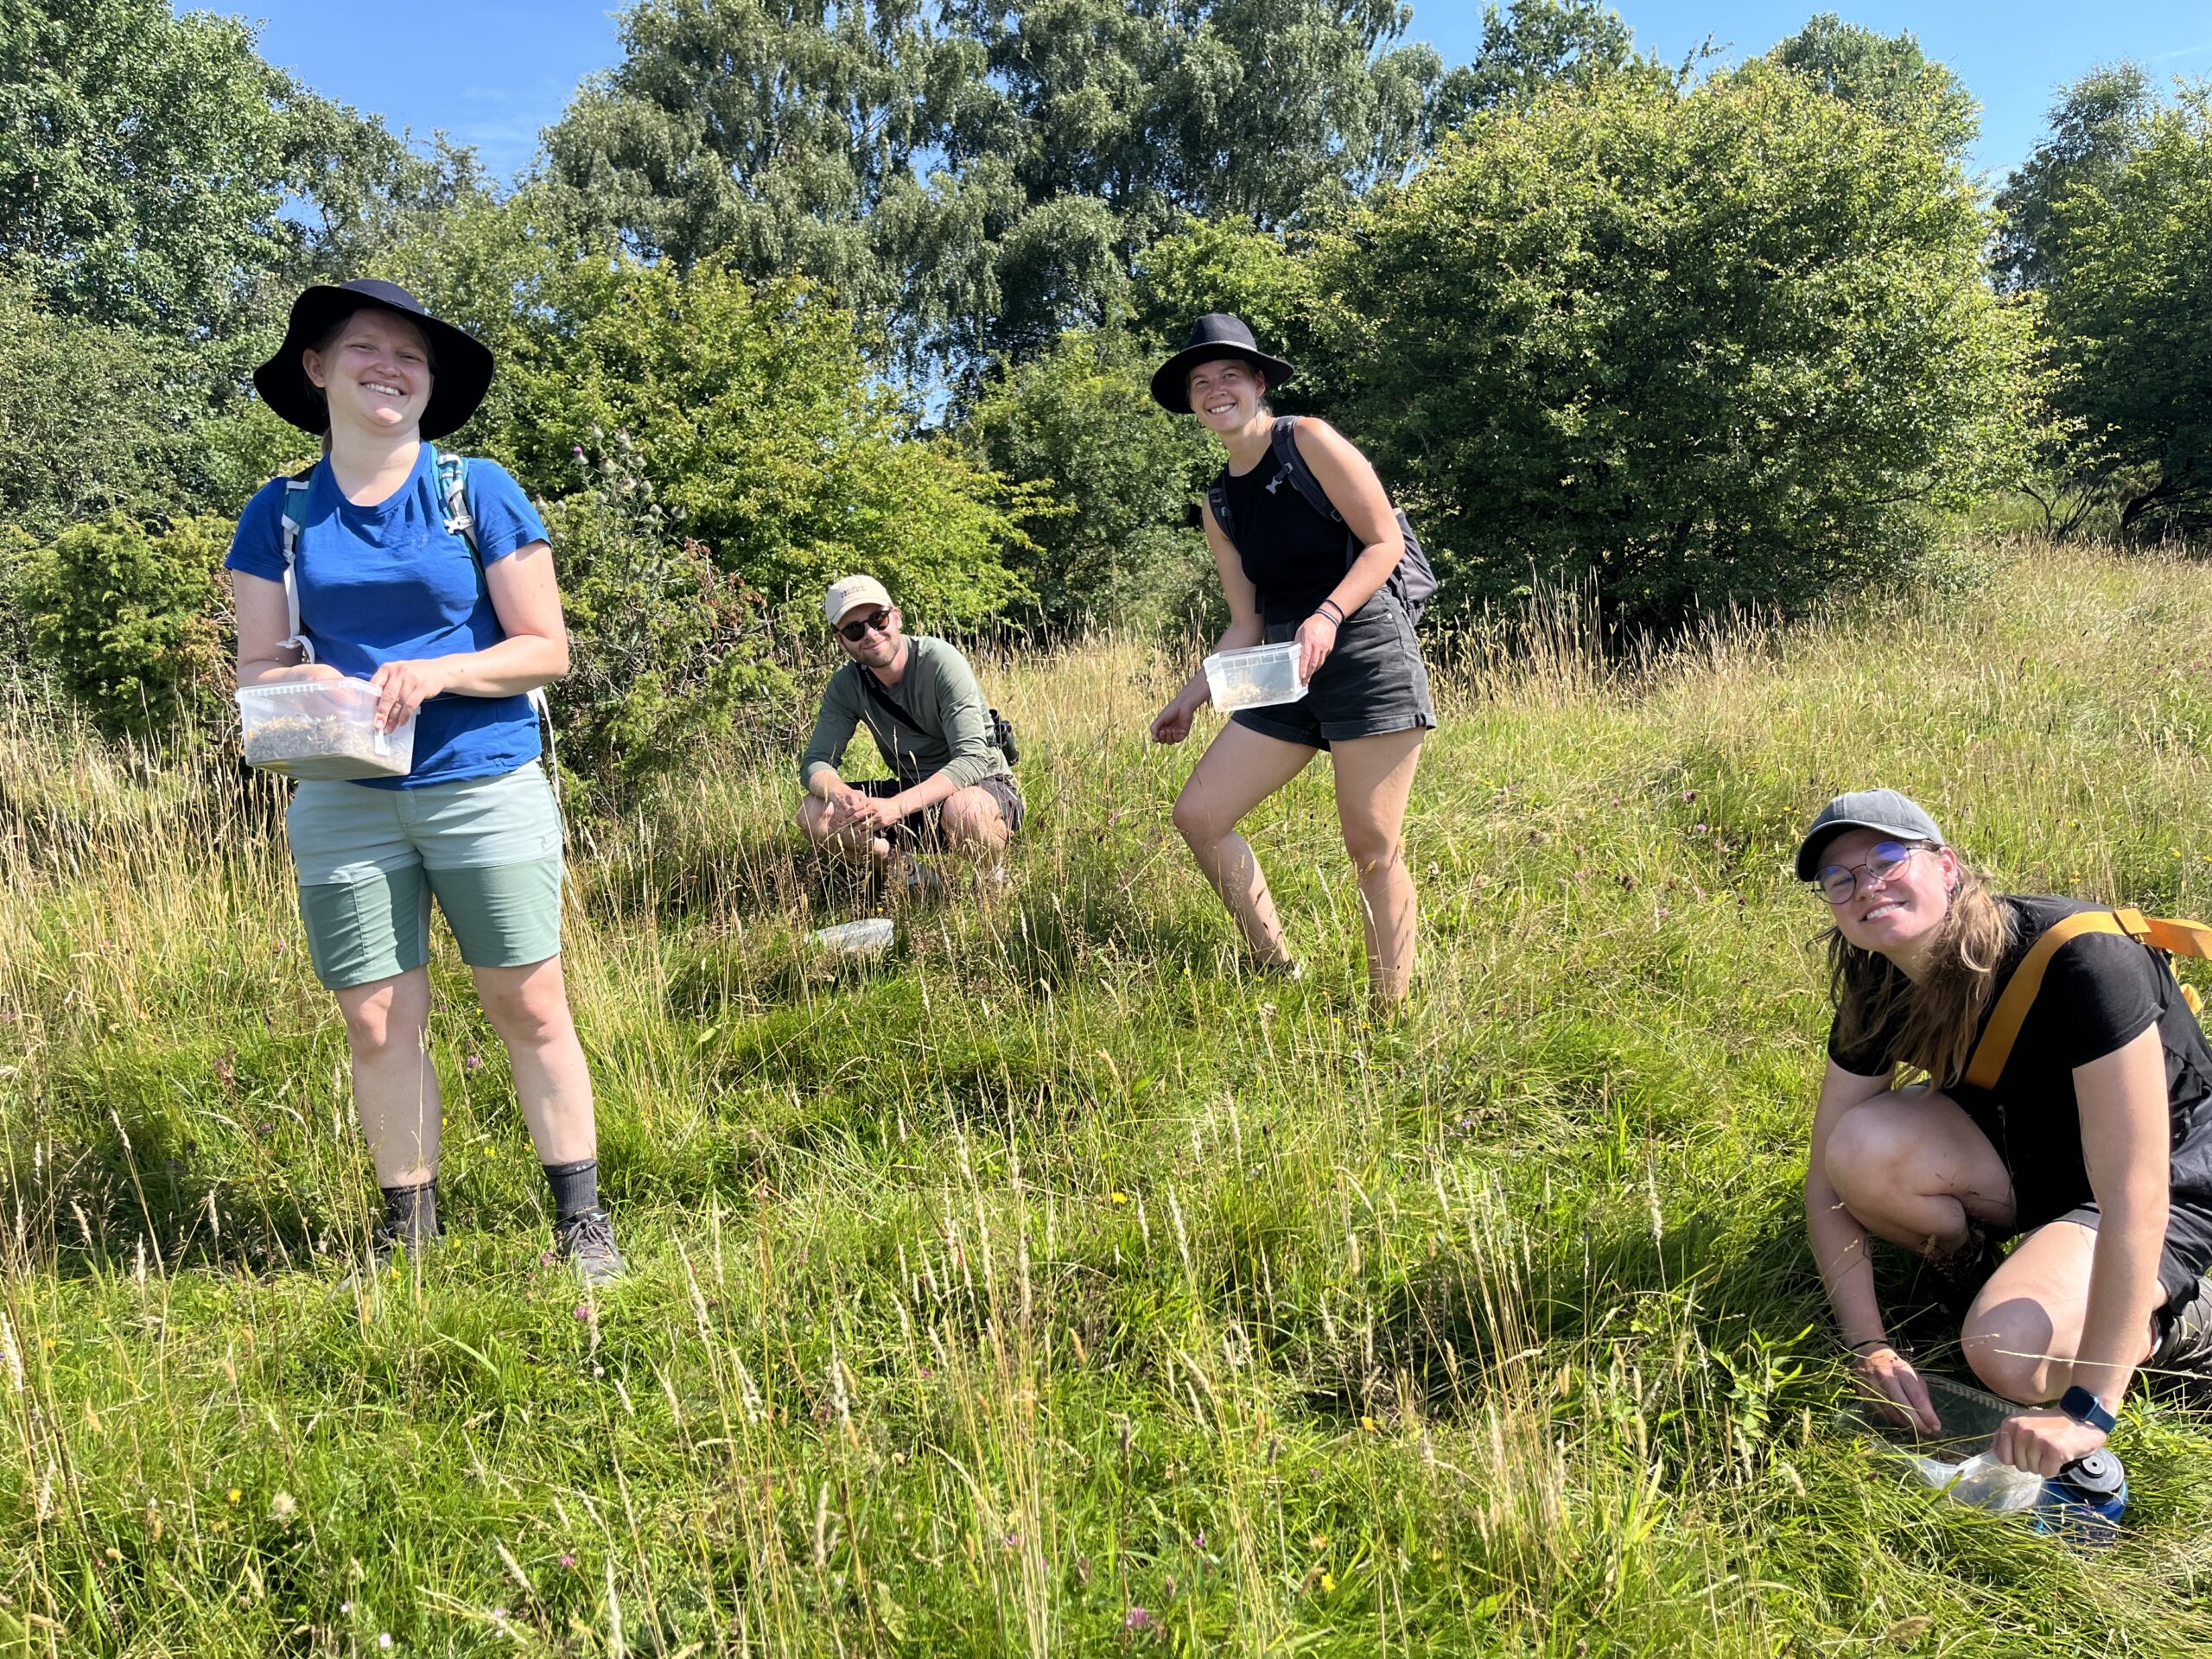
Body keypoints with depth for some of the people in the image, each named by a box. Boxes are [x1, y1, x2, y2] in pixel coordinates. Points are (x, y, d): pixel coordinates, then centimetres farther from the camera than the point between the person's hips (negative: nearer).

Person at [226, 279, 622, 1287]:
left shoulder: (481, 493, 0)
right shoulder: (279, 515, 7)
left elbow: (546, 649, -2)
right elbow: (252, 667, 8)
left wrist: (435, 673, -17)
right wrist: (299, 682, -15)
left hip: (486, 788, -2)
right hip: (344, 804, 2)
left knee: (529, 1010, 1)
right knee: (377, 1025, 6)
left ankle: (580, 1220, 12)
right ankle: (407, 1230, 21)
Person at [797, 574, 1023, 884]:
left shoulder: (941, 661, -20)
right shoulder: (847, 683, -5)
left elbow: (972, 759, -28)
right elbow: (816, 761, -7)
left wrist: (897, 806, -39)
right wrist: (841, 794, -33)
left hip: (984, 786, -4)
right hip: (912, 794, 5)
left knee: (964, 809, -41)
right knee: (813, 814, -16)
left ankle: (994, 875, -6)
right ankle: (908, 871, 3)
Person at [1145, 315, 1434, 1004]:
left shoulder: (1310, 442, -4)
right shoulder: (1219, 507, 15)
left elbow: (1386, 542, -9)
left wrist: (1326, 616, -23)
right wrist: (1191, 697, 10)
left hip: (1366, 656, -7)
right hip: (1286, 676, 7)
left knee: (1372, 848, -6)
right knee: (1198, 813, 0)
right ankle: (1277, 970, 11)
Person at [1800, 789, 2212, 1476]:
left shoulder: (2081, 958, -33)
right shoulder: (1879, 994, -13)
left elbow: (2134, 1197, -35)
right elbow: (1828, 1176, -8)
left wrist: (2087, 1409, -34)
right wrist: (1869, 1344, -18)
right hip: (2029, 1158, 5)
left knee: (2009, 1357, -30)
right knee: (1865, 1146, -26)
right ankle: (1980, 1273, 3)